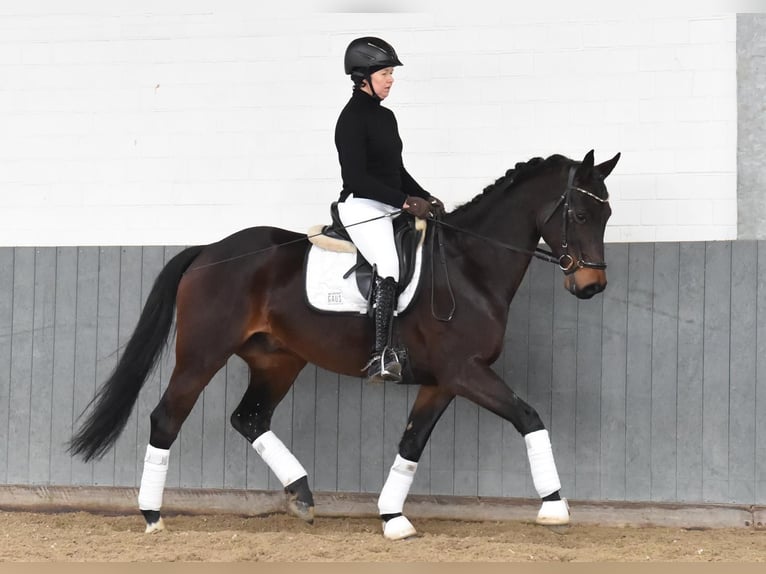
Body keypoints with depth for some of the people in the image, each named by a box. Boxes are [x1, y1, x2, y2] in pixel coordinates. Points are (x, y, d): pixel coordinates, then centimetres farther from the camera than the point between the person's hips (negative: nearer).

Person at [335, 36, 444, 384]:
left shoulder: (386, 116, 16)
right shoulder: (352, 119, -12)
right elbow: (356, 177, -20)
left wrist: (426, 198, 7)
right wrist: (405, 201, -20)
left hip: (391, 207, 10)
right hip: (362, 207, -10)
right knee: (388, 267, -28)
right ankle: (381, 357, -32)